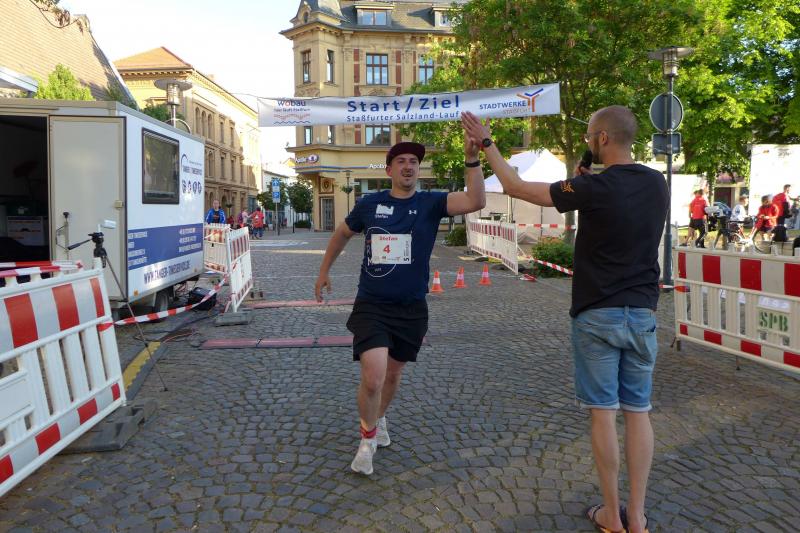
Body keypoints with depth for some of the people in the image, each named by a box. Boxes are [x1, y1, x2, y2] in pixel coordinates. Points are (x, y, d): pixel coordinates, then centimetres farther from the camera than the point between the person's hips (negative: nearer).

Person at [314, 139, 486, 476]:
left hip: (412, 309, 2)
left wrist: (471, 159, -30)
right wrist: (324, 271, 22)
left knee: (393, 374, 18)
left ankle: (380, 417, 50)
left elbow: (476, 202, -20)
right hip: (371, 306, -1)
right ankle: (368, 438, 13)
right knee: (373, 378, -15)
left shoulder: (430, 203, -4)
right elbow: (342, 234, 17)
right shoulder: (369, 204, -2)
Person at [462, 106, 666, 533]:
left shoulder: (594, 188, -14)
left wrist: (486, 142, 4)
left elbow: (515, 187, -8)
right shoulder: (657, 183, 3)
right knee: (637, 410, 10)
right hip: (642, 314, 5)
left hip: (597, 315, -5)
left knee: (603, 412, 4)